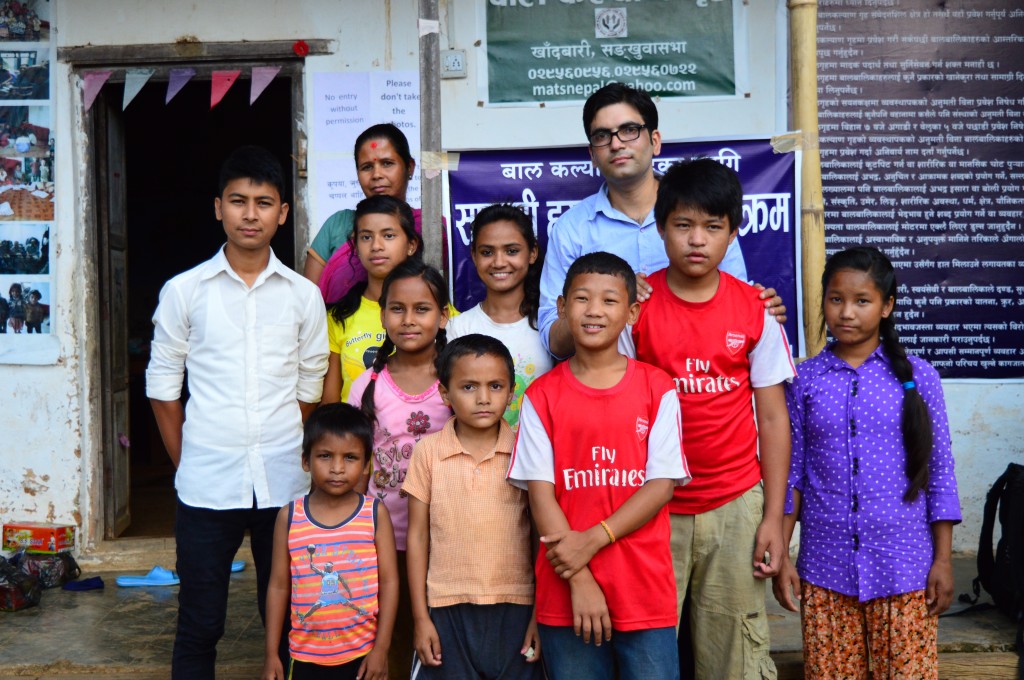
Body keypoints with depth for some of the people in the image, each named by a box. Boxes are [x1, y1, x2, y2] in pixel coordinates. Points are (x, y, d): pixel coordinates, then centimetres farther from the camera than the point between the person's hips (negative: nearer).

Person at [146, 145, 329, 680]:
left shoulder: (304, 295, 4)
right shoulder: (183, 291, 1)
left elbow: (310, 388, 9)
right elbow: (163, 387, 5)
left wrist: (291, 453, 6)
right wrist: (186, 463, 3)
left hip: (285, 484, 1)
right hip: (205, 488, -1)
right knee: (199, 626, 6)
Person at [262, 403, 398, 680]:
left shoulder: (375, 513, -6)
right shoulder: (289, 517, -4)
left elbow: (389, 582, -5)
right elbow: (278, 586, 1)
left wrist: (381, 649, -7)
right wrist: (271, 654, 2)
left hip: (362, 655, -1)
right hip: (306, 657, 1)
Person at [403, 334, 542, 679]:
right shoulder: (428, 451, 1)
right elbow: (418, 536, 4)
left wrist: (542, 614, 2)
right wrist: (420, 617, 2)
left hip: (514, 607, 0)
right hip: (447, 608, 0)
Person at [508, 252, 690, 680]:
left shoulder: (657, 389, 1)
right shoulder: (542, 396, 1)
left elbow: (662, 484, -4)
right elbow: (540, 492, -3)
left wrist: (593, 540, -14)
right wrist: (579, 580, -10)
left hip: (645, 592, 0)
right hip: (565, 594, 0)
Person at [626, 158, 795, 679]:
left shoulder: (755, 310, 0)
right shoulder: (635, 304, -4)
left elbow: (773, 418, 4)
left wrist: (773, 518, 0)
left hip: (735, 506, 1)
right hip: (654, 506, -1)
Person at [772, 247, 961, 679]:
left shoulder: (917, 377, -1)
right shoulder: (804, 380, 2)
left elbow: (938, 471, 2)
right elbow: (792, 473, 5)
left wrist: (943, 559, 0)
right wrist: (782, 555, 1)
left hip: (903, 563, -1)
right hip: (825, 566, 1)